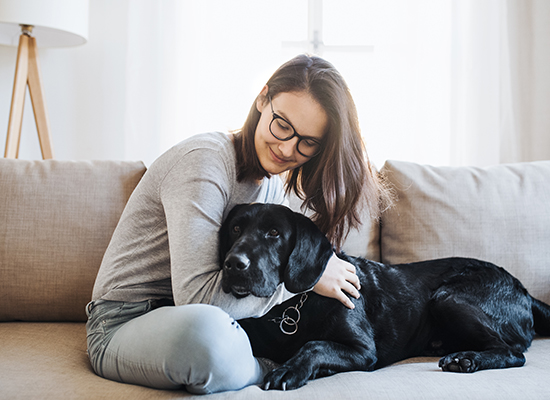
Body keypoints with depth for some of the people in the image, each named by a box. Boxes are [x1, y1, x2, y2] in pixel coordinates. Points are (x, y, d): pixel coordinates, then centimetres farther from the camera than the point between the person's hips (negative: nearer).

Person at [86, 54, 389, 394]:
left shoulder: (274, 182, 6)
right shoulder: (204, 161, -22)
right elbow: (195, 295, -30)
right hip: (127, 324, -6)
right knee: (205, 329, -41)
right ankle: (276, 366, -11)